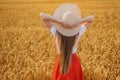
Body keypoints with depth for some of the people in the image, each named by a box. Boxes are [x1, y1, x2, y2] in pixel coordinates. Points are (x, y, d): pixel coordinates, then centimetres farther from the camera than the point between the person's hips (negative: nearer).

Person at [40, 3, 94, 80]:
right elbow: (92, 18, -14)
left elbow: (42, 15, -25)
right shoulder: (78, 32, -22)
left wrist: (59, 21, -37)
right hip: (74, 61, 1)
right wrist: (79, 21, -33)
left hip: (61, 61, 0)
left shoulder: (57, 32, -24)